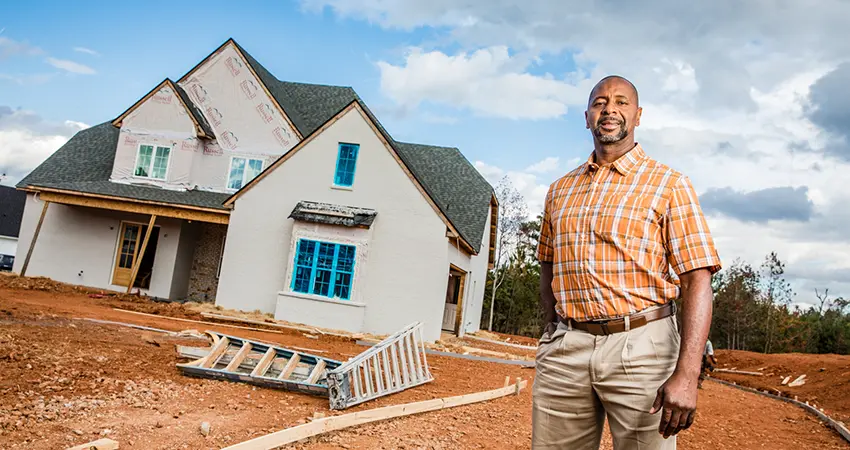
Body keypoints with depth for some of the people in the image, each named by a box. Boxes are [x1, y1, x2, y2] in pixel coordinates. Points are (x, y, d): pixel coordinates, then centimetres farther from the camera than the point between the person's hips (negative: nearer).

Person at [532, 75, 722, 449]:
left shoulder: (669, 185, 0)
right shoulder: (560, 190, 13)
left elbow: (697, 280, -8)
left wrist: (687, 374, -17)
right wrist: (553, 335, 12)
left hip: (641, 347, -3)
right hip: (564, 348, 4)